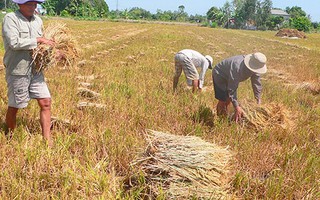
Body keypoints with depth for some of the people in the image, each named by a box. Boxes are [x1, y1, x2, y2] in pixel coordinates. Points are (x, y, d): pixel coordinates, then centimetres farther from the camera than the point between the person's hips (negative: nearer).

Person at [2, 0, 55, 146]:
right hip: (17, 71, -6)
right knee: (14, 107, 8)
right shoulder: (10, 19, -11)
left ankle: (48, 141, 8)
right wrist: (38, 40, -20)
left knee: (45, 103, 0)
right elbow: (14, 43, -24)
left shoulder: (38, 20, 10)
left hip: (35, 70, 6)